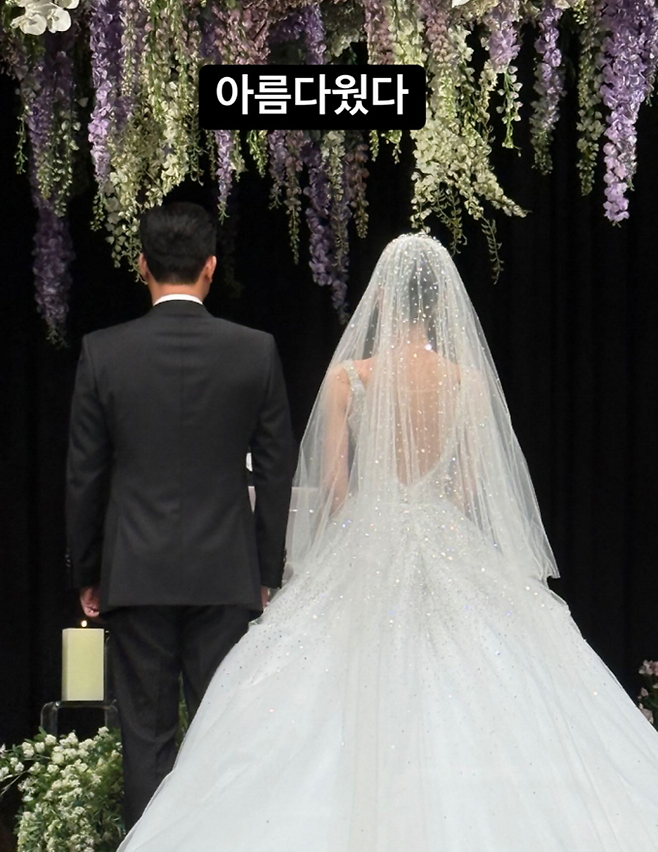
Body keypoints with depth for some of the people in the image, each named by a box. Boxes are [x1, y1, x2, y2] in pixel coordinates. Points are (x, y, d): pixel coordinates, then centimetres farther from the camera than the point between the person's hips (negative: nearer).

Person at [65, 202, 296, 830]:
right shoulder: (257, 352, -2)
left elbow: (83, 476, -1)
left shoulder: (103, 353, -4)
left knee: (146, 736, 6)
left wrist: (87, 574, 10)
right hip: (226, 573, 1)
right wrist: (267, 573, 10)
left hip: (136, 573, 0)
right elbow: (276, 472, 1)